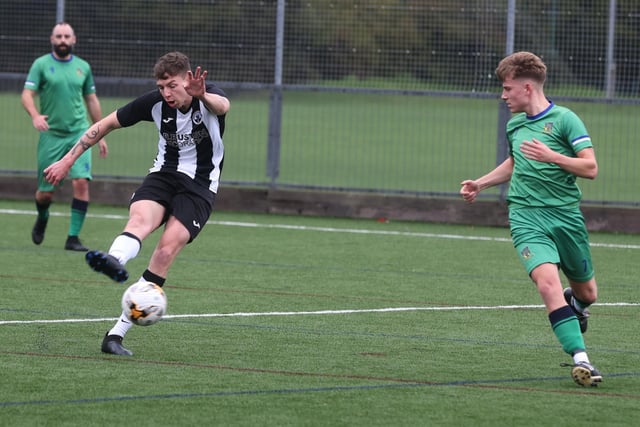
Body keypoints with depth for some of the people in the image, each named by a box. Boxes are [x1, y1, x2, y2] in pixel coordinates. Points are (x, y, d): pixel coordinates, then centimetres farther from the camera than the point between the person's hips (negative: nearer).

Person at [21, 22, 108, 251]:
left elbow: (92, 100, 18)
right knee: (46, 192, 3)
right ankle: (42, 218, 39)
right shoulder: (41, 64, 0)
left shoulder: (83, 67, 10)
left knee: (81, 182, -17)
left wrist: (100, 135, 17)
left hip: (79, 133, 2)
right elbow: (27, 94, -8)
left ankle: (73, 237, -9)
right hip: (51, 135, -2)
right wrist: (35, 115, -29)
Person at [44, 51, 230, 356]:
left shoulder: (209, 97, -15)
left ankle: (117, 333, -23)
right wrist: (68, 159, 4)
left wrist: (202, 95, -66)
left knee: (169, 246, -23)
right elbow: (106, 124, 6)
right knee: (140, 217, -31)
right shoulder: (155, 103, -5)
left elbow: (222, 105, -41)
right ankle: (114, 261, -67)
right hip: (164, 174, 3)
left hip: (200, 186, -3)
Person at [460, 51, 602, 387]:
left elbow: (590, 168, -11)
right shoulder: (514, 125, 14)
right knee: (547, 280, -24)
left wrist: (551, 156, -21)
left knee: (586, 293, 12)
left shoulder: (564, 119, -5)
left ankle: (575, 305, 52)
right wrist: (480, 183, 27)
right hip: (526, 218, 2)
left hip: (566, 216, -2)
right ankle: (581, 359, -28)